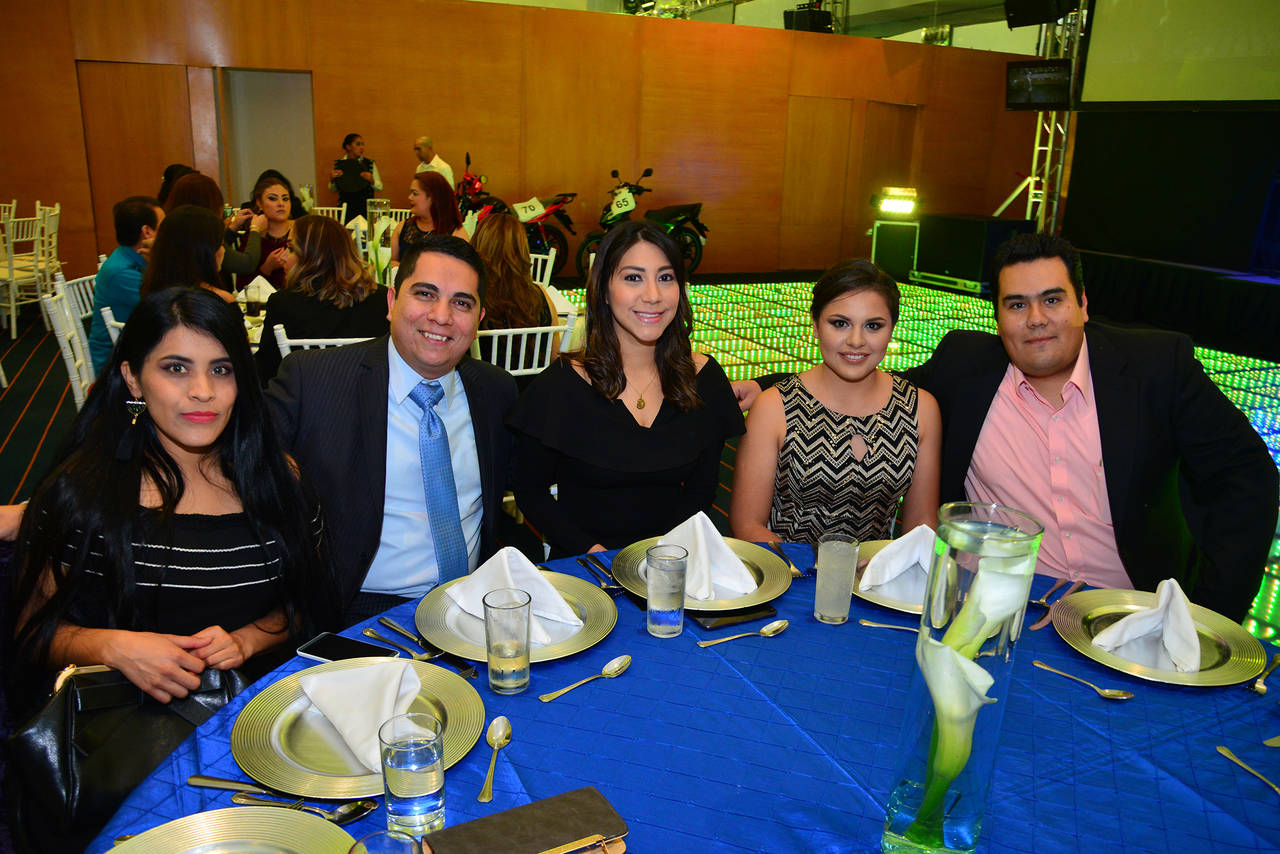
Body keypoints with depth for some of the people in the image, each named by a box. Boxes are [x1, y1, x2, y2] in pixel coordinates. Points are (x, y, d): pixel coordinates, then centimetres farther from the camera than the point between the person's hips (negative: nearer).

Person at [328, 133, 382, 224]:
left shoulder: (370, 164, 3)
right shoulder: (339, 164, 5)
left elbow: (379, 187, 3)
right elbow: (333, 190, 11)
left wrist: (371, 180, -15)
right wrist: (332, 180, -8)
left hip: (366, 209, -1)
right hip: (345, 209, 1)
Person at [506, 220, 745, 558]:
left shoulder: (705, 378, 4)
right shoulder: (560, 385, -5)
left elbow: (702, 487, 9)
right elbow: (529, 490, 0)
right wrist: (593, 553, -12)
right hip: (583, 568, -1)